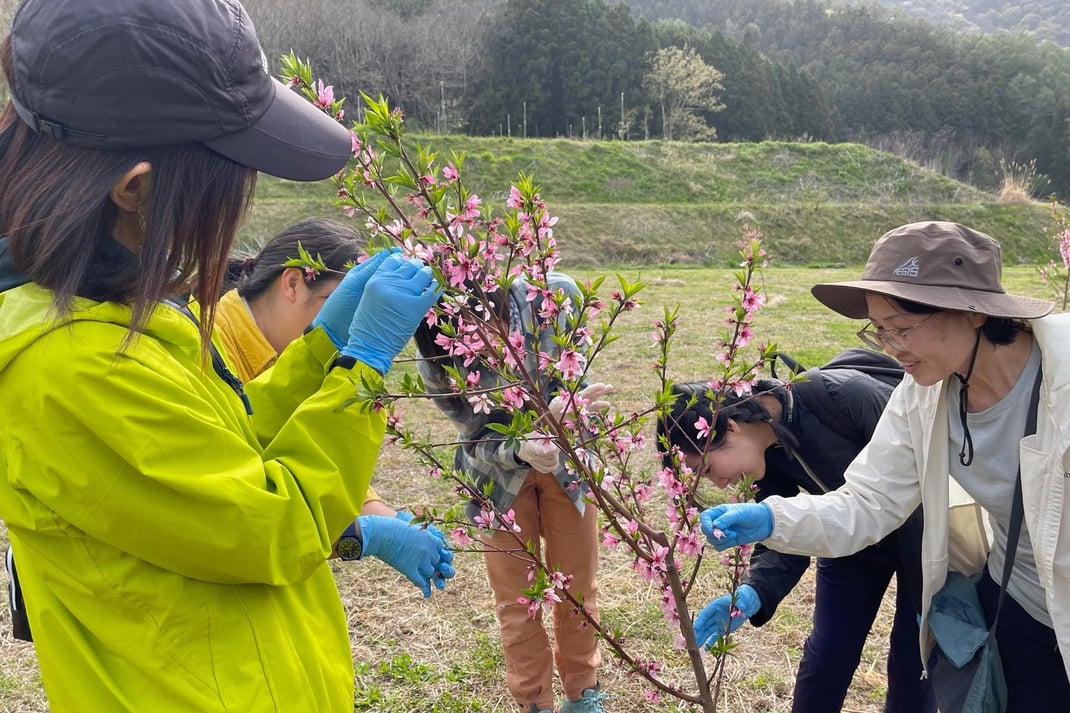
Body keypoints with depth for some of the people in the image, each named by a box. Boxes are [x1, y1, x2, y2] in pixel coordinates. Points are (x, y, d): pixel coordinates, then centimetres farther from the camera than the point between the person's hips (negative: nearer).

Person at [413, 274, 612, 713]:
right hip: (499, 472, -1)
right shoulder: (438, 365, -28)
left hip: (566, 457, 1)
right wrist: (520, 451, -41)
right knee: (516, 599, 7)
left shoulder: (555, 296, -30)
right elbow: (482, 440, -18)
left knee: (578, 586, 13)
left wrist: (562, 403, -39)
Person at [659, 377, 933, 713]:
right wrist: (752, 593, -33)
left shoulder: (846, 396, -37)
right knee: (827, 651, 7)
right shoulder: (766, 451, -18)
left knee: (914, 657, 4)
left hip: (922, 536, -4)